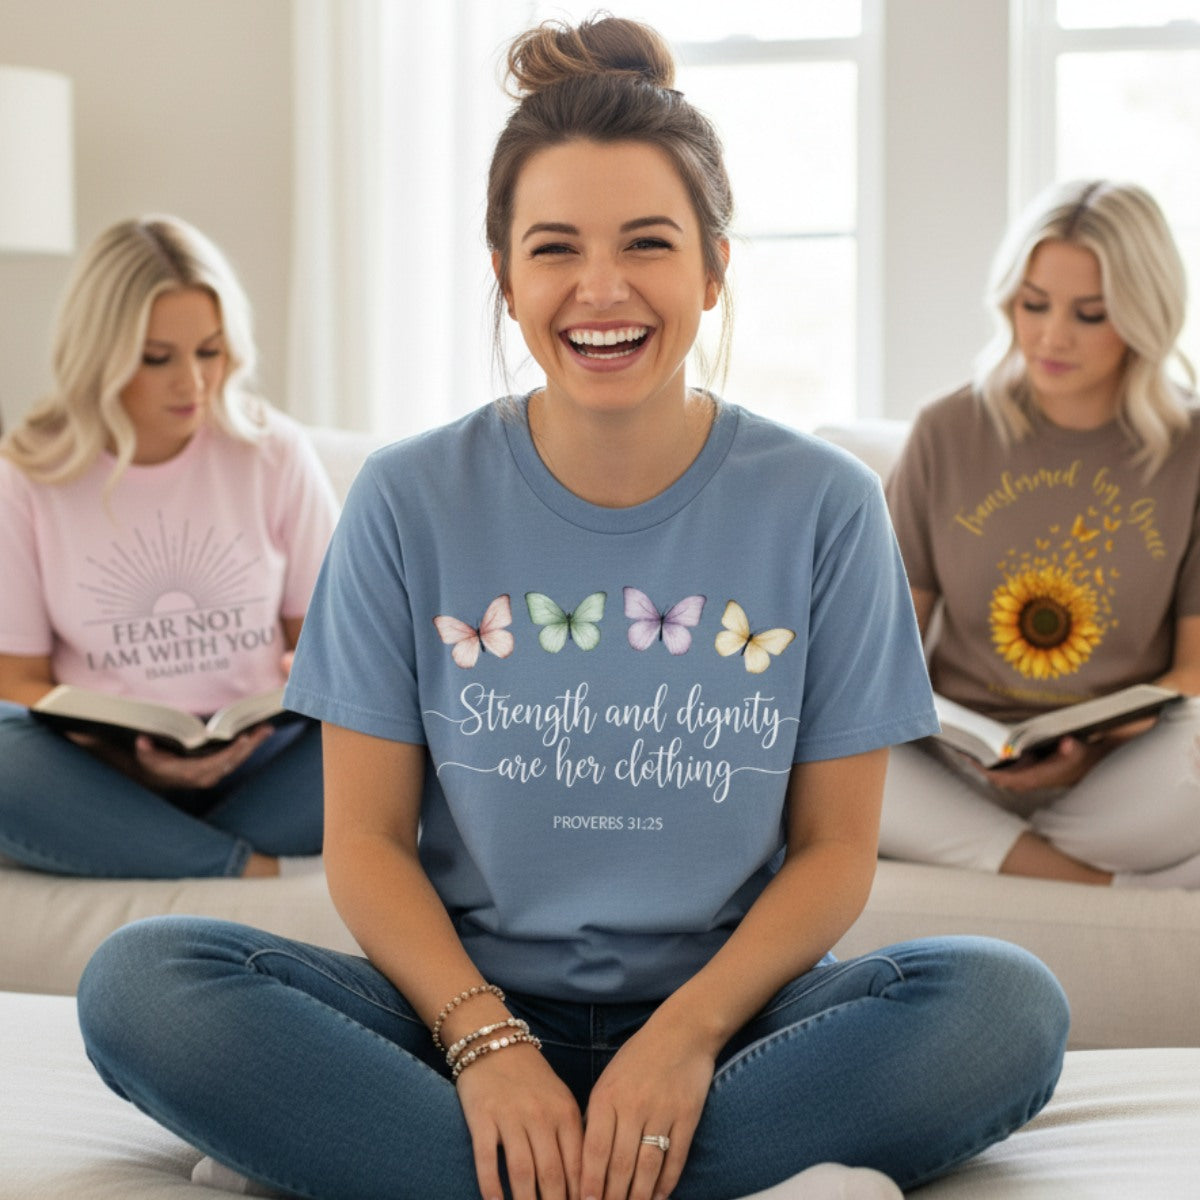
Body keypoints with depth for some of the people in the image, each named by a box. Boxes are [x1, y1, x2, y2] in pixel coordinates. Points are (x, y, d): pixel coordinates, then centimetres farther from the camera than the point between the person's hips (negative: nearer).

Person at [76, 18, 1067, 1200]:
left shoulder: (822, 506, 0)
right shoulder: (409, 502, 1)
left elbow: (833, 848, 1)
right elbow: (367, 839, 0)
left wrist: (689, 1030, -16)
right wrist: (485, 1040, -16)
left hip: (726, 1019, 0)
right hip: (470, 1007, 1)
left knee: (1008, 1006, -29)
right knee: (139, 983, -25)